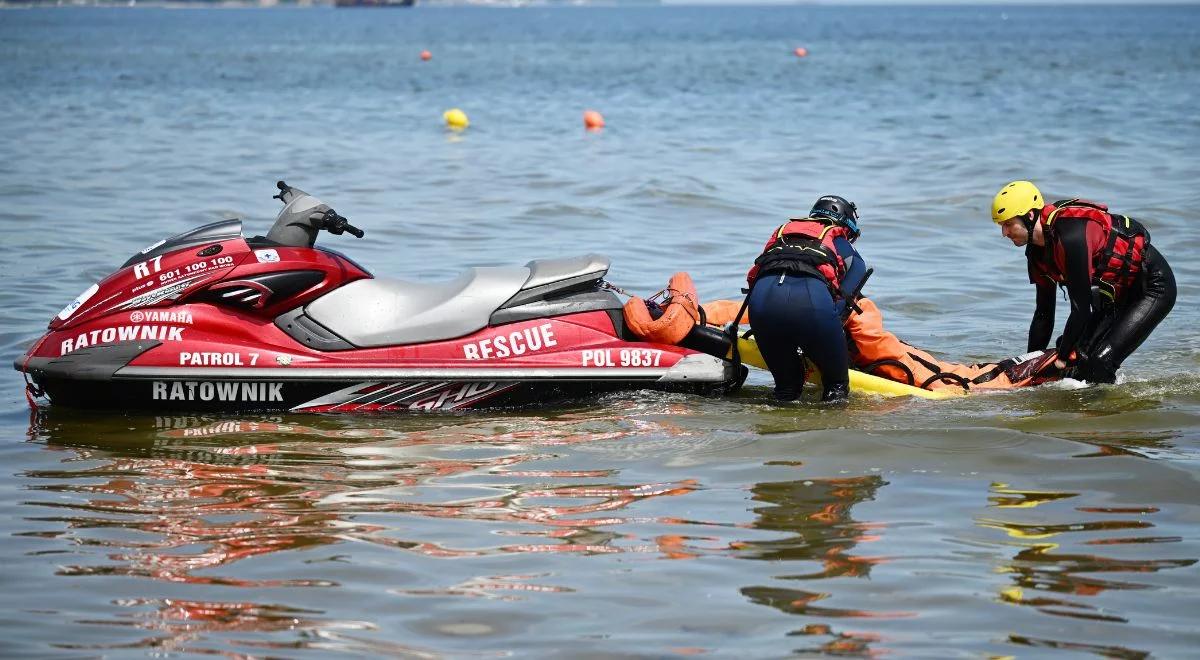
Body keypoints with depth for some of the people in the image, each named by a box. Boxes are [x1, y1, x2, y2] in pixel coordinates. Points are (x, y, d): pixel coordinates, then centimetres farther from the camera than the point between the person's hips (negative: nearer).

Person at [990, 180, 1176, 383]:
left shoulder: (1071, 237, -31)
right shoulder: (1036, 252, -1)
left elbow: (1081, 309, -28)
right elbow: (1044, 312, 10)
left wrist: (1062, 358, -19)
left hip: (1155, 288, -9)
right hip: (1118, 294, 9)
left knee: (1099, 363, -20)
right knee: (1079, 356, -2)